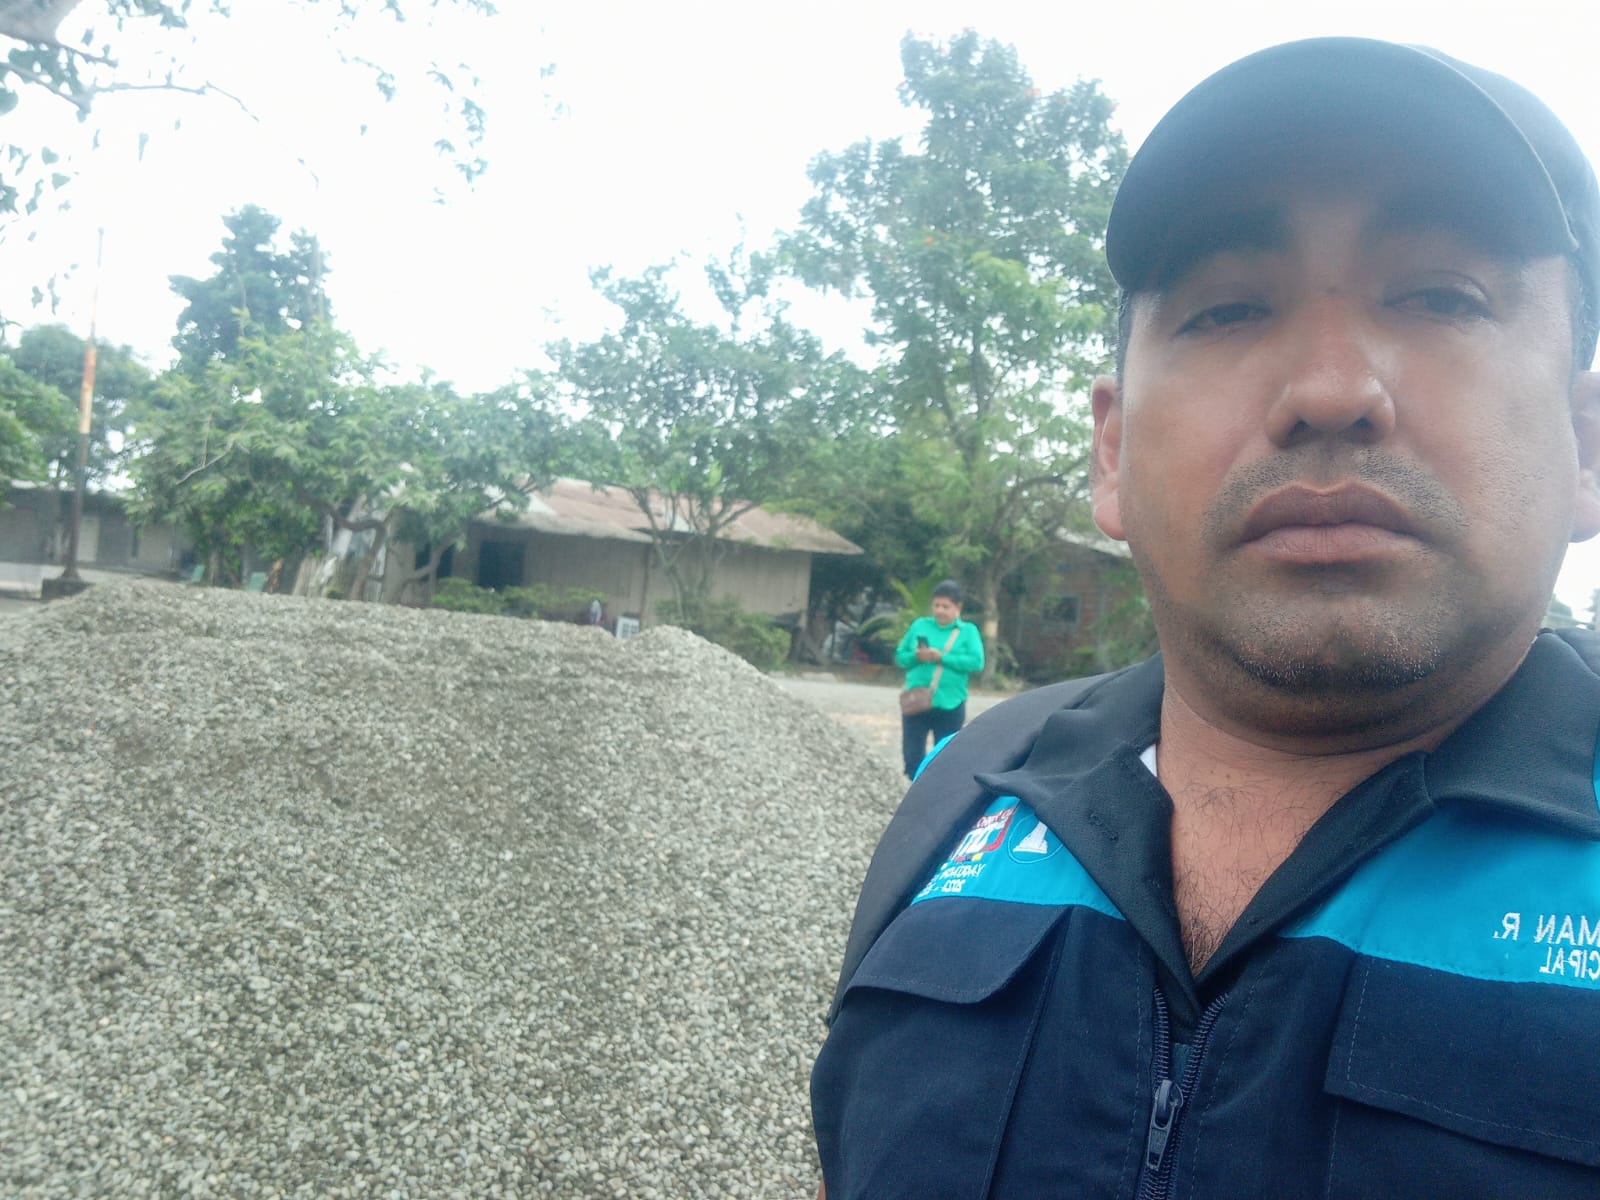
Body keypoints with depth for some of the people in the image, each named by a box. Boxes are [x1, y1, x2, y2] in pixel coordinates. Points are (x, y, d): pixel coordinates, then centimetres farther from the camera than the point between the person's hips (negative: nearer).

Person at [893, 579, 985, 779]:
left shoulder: (968, 631, 2)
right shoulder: (919, 625, 9)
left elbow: (976, 662, -11)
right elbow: (899, 657, 10)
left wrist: (942, 658, -18)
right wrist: (915, 656, -12)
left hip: (949, 706, -2)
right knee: (912, 755, 3)